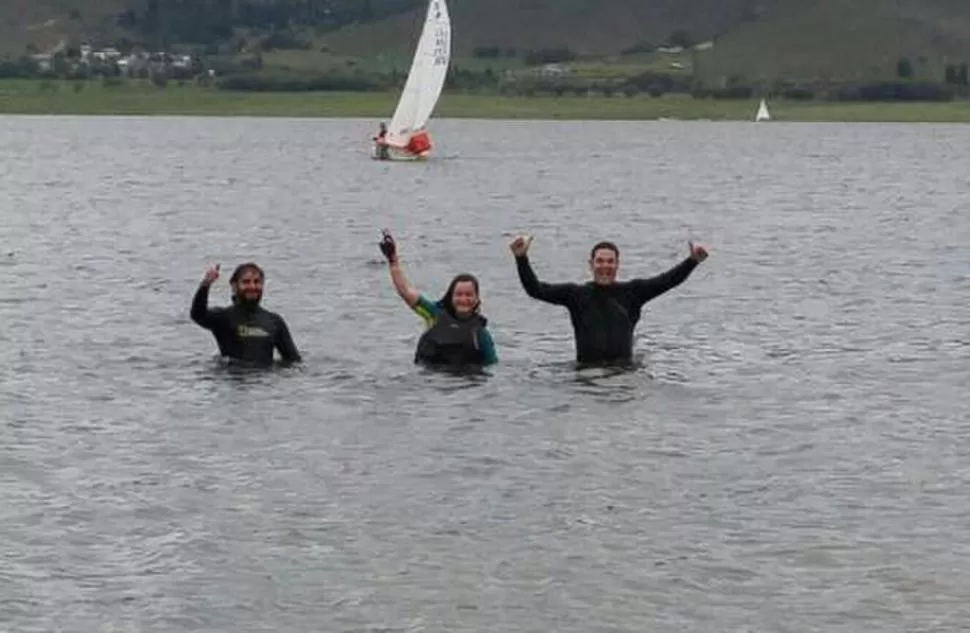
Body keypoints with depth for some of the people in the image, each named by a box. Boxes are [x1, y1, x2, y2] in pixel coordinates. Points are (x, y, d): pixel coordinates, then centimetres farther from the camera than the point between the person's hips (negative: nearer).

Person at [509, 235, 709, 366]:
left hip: (624, 367, 0)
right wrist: (521, 259, -10)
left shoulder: (632, 292, 8)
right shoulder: (576, 294, 6)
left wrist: (693, 261, -13)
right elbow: (535, 289, 2)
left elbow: (667, 280, 1)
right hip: (587, 368, 0)